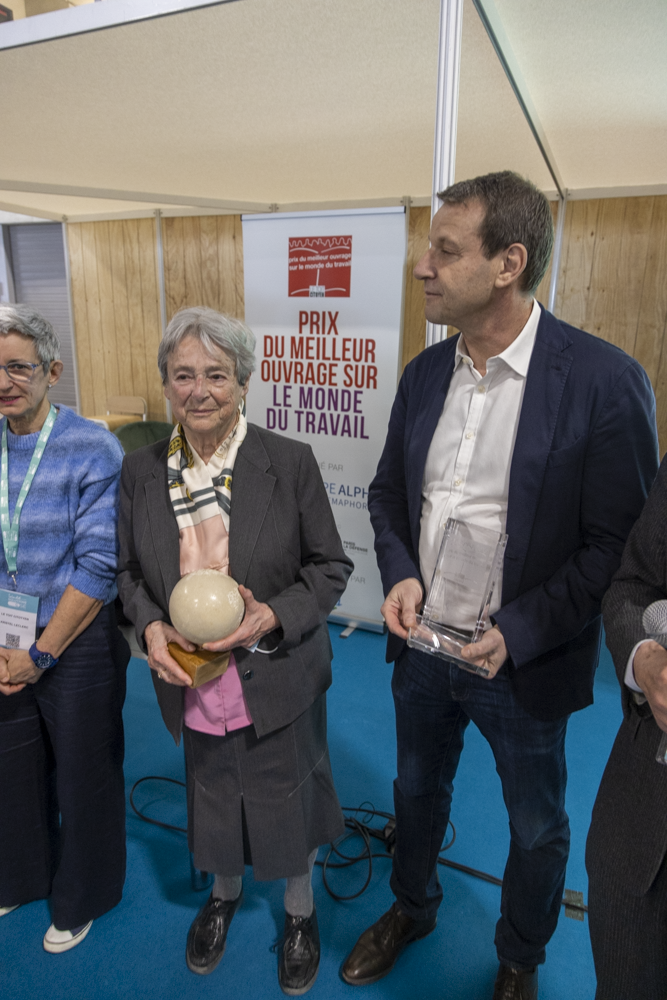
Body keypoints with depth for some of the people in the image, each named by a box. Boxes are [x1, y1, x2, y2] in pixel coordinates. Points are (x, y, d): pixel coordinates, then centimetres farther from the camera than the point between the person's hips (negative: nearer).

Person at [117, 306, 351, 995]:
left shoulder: (289, 462, -15)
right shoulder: (141, 470, -5)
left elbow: (330, 566, -8)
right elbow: (130, 571, 5)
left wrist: (273, 615, -23)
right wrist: (150, 625, -14)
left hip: (278, 677, -2)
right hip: (192, 681, 3)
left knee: (287, 798, 18)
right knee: (212, 795, 25)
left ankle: (300, 911, 50)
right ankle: (224, 893, 59)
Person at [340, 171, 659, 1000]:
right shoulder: (425, 372, -1)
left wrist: (516, 634, -22)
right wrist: (399, 574, -9)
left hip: (523, 661, -4)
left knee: (536, 828, 21)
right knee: (417, 791, 26)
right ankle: (411, 909, 57)